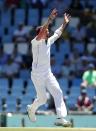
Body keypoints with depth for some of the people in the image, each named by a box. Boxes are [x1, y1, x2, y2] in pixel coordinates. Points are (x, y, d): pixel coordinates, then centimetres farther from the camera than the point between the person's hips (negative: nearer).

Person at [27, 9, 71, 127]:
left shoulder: (48, 41, 10)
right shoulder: (36, 42, -12)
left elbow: (57, 34, 24)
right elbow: (41, 33, -30)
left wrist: (64, 23, 19)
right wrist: (49, 20, -38)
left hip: (48, 74, 7)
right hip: (37, 76, -7)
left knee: (58, 93, -11)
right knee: (42, 99, 0)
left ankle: (60, 118, -17)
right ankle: (31, 109, 33)